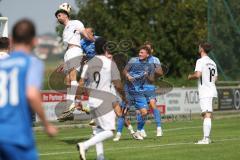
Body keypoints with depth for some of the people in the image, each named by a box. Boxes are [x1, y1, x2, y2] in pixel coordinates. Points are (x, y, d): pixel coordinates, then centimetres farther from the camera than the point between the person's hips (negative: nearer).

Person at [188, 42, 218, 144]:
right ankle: (207, 137, 17)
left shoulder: (200, 61, -8)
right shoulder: (212, 62, 16)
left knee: (207, 115, -15)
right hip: (211, 89, 8)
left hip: (205, 92, -8)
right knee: (206, 114, 14)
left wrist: (190, 77, -1)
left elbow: (197, 75, -20)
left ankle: (206, 138, -21)